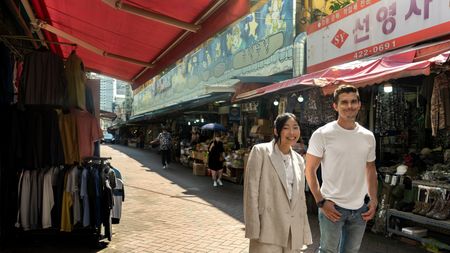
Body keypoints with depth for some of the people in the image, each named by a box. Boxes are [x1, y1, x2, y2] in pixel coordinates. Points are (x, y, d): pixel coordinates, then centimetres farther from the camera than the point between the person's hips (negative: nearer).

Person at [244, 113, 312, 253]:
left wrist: (305, 233, 11)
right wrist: (253, 230, -13)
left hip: (294, 233, 5)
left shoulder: (299, 160, 14)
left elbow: (301, 198, 15)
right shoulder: (260, 151, -4)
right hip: (268, 230, -5)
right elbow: (251, 191, -8)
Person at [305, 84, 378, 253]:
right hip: (332, 207, -5)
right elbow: (310, 170, -7)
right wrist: (321, 202, -13)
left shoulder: (368, 136, 6)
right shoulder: (322, 134, -10)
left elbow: (371, 170, 15)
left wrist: (374, 201, 6)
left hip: (360, 208, 5)